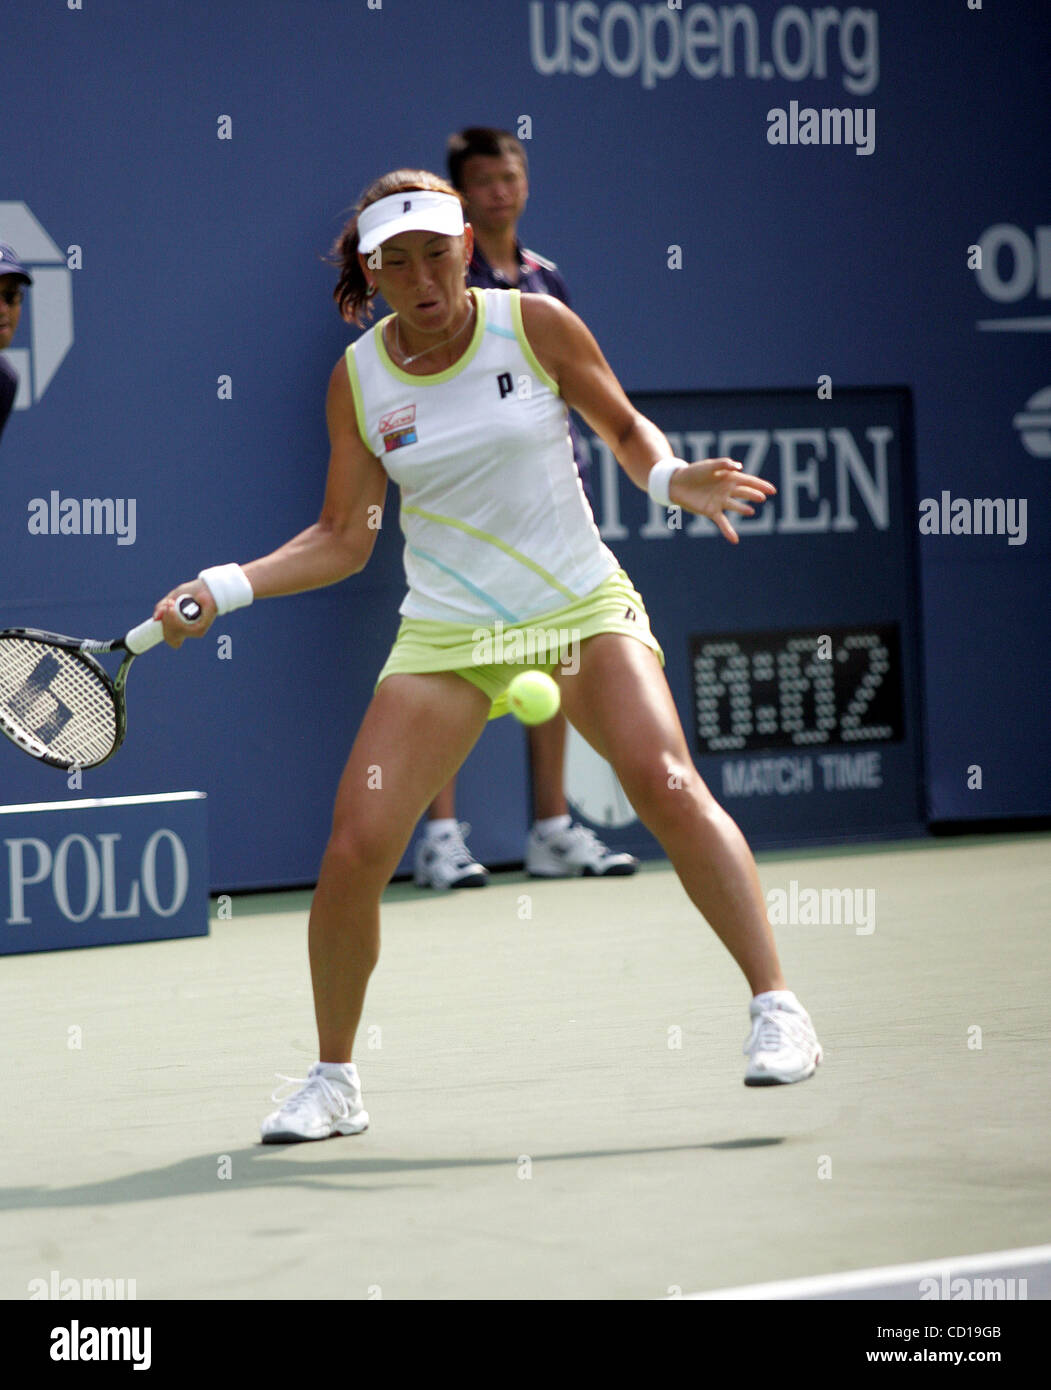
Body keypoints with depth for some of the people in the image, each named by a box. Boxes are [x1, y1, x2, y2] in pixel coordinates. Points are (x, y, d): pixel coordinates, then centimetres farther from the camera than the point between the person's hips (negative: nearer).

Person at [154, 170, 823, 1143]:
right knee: (354, 847, -9)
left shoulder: (533, 325, -6)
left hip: (582, 607, -1)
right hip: (445, 634, 2)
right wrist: (225, 586, -4)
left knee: (665, 782, -26)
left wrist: (669, 478, -13)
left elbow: (624, 427, 8)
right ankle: (332, 1080, 11)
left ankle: (775, 1006, -15)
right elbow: (343, 542, 7)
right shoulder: (357, 380, 0)